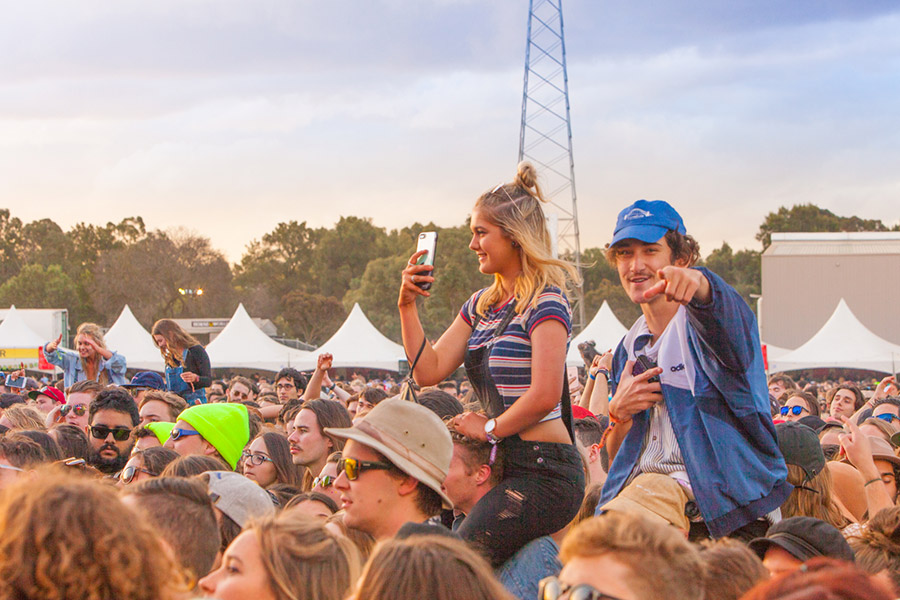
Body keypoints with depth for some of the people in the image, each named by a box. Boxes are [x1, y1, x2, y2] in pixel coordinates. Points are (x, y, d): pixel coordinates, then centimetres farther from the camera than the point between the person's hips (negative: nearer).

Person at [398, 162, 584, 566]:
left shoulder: (545, 302, -10)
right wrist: (408, 305, 6)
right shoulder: (482, 305, 17)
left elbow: (545, 396, -19)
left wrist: (489, 428, -5)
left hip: (545, 473, -9)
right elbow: (429, 370, 15)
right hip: (507, 465, 9)